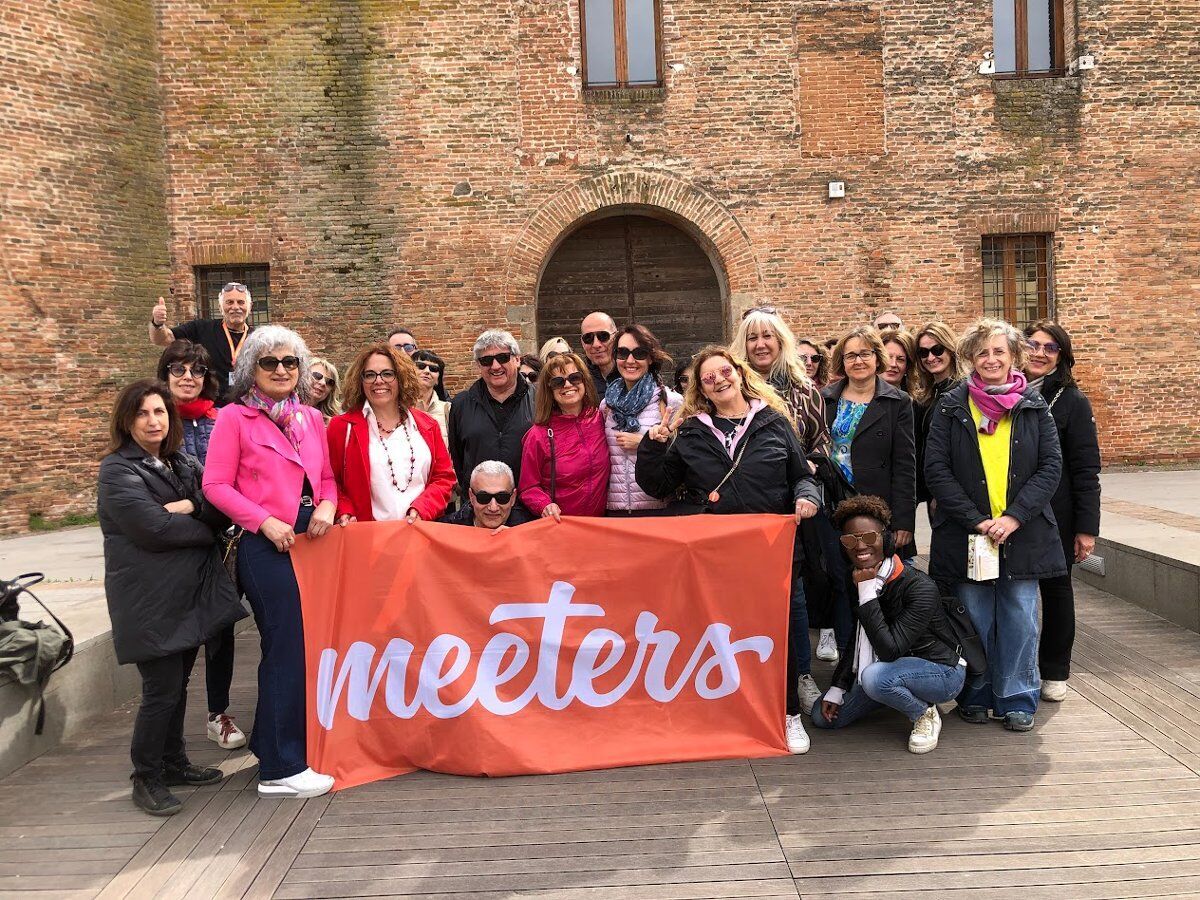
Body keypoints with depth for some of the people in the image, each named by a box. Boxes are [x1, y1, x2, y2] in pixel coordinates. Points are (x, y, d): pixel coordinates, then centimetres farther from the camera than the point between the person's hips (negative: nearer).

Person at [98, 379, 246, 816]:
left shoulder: (184, 464, 14)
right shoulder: (117, 469, -7)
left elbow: (224, 510, 3)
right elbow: (154, 527, -19)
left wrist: (193, 506, -16)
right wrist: (205, 529, -6)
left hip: (190, 592, 7)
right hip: (150, 598, -6)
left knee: (177, 684, 15)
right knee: (162, 688, -4)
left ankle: (174, 762, 29)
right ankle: (147, 778, 11)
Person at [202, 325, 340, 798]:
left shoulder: (311, 419, 13)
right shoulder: (235, 418, -3)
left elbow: (326, 477, 17)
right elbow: (216, 485, -8)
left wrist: (327, 506, -4)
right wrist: (266, 522, -16)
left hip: (310, 542, 6)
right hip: (266, 546, -6)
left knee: (289, 645, 14)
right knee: (287, 648, -5)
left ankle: (270, 743, 32)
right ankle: (281, 769, 6)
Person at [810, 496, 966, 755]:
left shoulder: (920, 587, -27)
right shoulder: (853, 582, -5)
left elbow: (889, 650, -32)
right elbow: (857, 641, 7)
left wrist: (867, 593, -31)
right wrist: (837, 689, 2)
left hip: (943, 672, -7)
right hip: (890, 667, 7)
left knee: (875, 676, -37)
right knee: (822, 717, 1)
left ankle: (925, 715, -6)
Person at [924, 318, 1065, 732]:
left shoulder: (1034, 406, 5)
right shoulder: (951, 406, 1)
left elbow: (1051, 466, 0)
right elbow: (936, 469, -4)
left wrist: (1014, 517, -12)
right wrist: (976, 521, -12)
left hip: (1024, 533, 1)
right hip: (966, 533, -1)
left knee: (1020, 619, 5)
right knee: (975, 619, 7)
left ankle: (1017, 699, 20)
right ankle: (975, 696, 23)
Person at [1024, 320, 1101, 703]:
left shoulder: (1072, 400, -4)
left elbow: (1086, 469, -6)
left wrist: (1086, 527, -10)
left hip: (1054, 515, -2)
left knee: (1056, 588, 10)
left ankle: (1054, 672, 24)